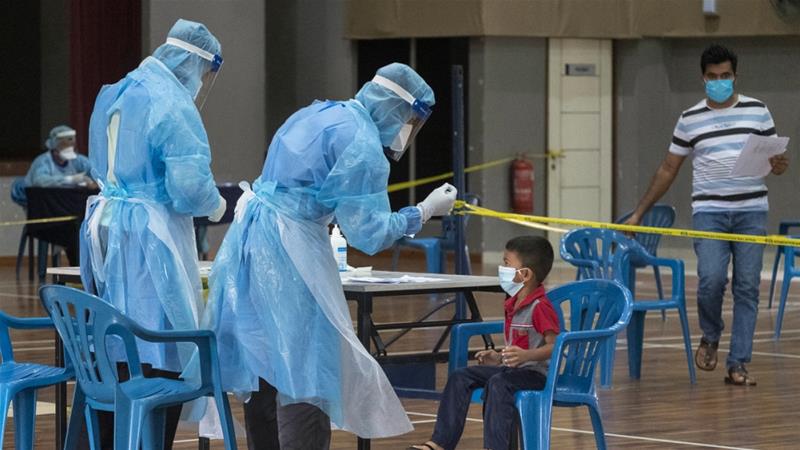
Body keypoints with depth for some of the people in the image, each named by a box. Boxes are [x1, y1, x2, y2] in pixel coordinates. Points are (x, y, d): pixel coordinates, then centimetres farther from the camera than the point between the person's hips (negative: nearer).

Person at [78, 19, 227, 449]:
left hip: (105, 227, 8)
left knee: (117, 356, 13)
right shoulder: (174, 106, -13)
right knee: (162, 362, -4)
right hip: (151, 236, -8)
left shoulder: (112, 95, 13)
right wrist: (216, 205, 0)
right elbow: (189, 186, -18)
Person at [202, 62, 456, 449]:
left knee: (262, 369, 13)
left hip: (250, 237, 9)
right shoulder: (363, 144, -13)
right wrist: (424, 211, -1)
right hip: (289, 250, -9)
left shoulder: (319, 114, 14)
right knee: (307, 373, -6)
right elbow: (368, 233, -13)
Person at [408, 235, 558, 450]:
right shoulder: (513, 305, 16)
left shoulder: (540, 307, -16)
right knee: (460, 377, -1)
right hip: (512, 368, 10)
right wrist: (500, 358, 14)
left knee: (498, 383, -36)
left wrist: (525, 355, -37)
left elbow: (554, 346, -23)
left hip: (535, 372, -10)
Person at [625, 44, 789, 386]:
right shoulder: (690, 119, 8)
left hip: (752, 211, 1)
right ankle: (710, 336, 11)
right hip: (709, 211, -1)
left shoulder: (757, 111, 8)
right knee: (711, 279, -18)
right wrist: (639, 212, 10)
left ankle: (738, 364, 4)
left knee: (747, 287, -2)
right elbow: (668, 170, 13)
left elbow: (774, 160, 12)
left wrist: (779, 165, -14)